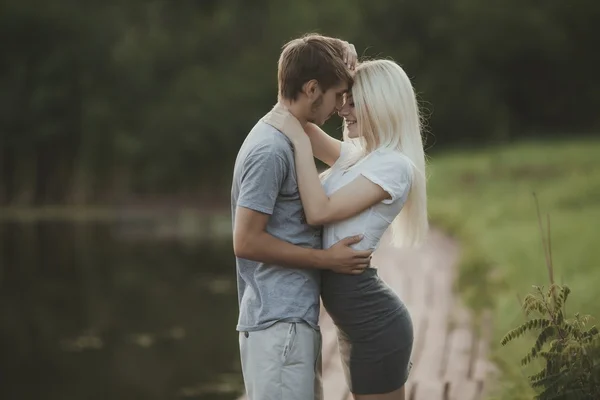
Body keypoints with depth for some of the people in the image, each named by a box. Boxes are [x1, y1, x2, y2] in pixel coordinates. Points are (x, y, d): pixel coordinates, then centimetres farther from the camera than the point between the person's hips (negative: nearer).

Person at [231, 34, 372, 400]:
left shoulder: (286, 140, 14)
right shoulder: (271, 150, -16)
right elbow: (247, 241, -18)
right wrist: (327, 259, -13)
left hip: (294, 317, 10)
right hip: (279, 322, -10)